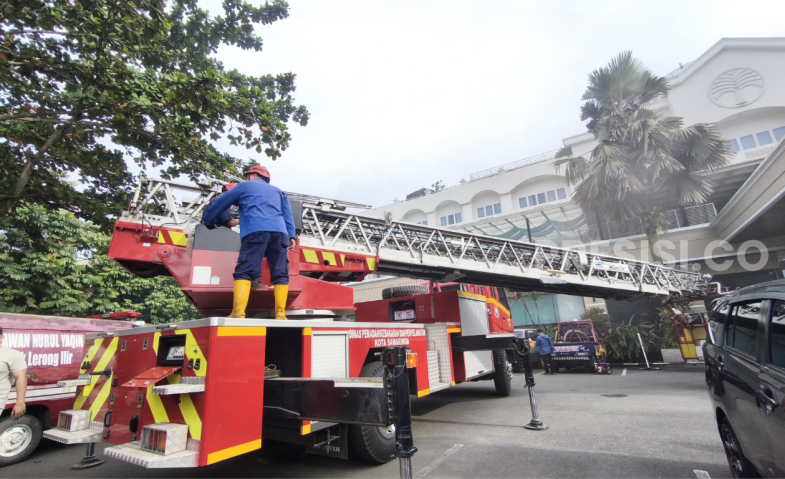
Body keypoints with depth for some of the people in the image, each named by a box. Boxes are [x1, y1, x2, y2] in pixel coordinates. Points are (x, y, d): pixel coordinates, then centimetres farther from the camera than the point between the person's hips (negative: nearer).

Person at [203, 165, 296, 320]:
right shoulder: (278, 192, 35)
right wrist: (292, 236, 13)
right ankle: (280, 314, -11)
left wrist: (209, 222, 46)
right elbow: (287, 215, 21)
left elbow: (219, 203, 32)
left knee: (244, 271, -8)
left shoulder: (244, 186, 28)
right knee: (280, 274, -1)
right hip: (279, 232, 3)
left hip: (255, 231, -3)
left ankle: (238, 313, -22)